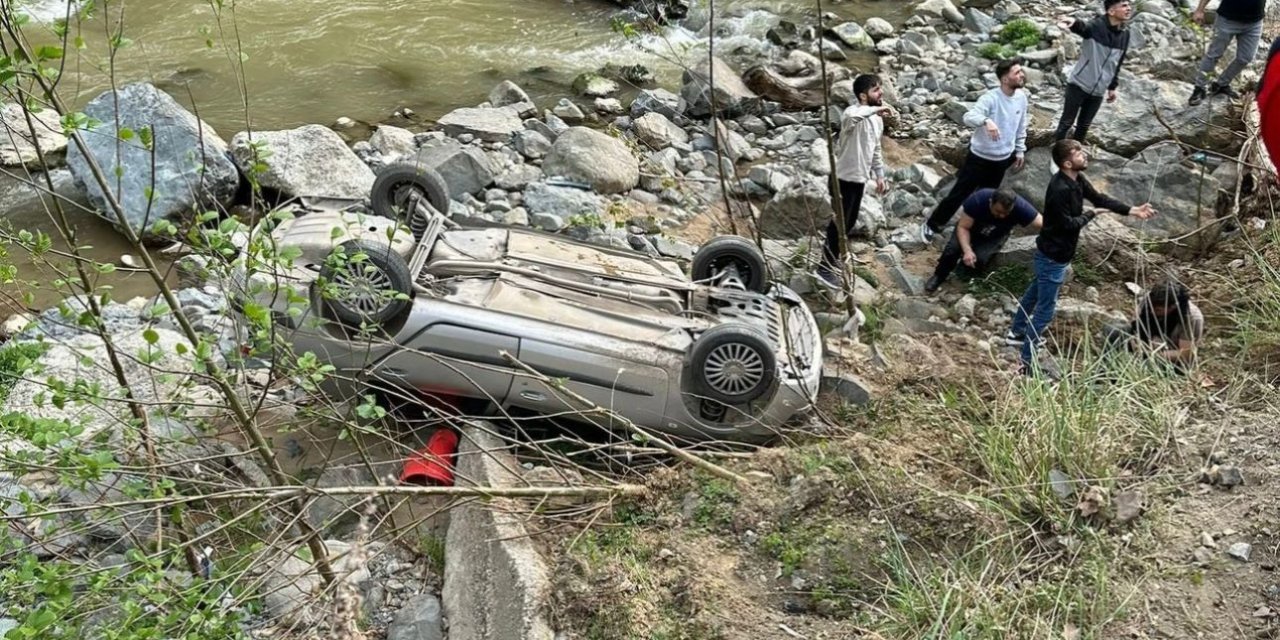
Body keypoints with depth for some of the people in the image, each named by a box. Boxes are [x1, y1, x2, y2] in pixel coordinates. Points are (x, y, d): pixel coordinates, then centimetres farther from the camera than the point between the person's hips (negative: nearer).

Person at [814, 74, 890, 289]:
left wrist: (879, 175, 19)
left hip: (859, 179, 9)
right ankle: (826, 269, 6)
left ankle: (833, 256, 38)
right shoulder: (854, 113, -21)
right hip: (843, 178, -9)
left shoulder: (877, 119, 7)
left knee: (849, 221, 19)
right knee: (841, 222, -4)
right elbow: (849, 116, -49)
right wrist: (874, 109, -43)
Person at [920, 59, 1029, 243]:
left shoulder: (1021, 97, -3)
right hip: (979, 158, -6)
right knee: (959, 194, 3)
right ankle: (931, 225, 18)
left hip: (1002, 160, 6)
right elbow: (968, 117, -40)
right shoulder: (990, 98, -24)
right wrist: (986, 121, -58)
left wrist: (1020, 151, 16)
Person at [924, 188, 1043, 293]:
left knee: (980, 259, -28)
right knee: (953, 248, -27)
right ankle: (939, 276, 0)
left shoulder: (1020, 207, -35)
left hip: (994, 237, 1)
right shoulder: (977, 200, -36)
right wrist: (967, 250, -42)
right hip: (969, 225, 0)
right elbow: (963, 227, -29)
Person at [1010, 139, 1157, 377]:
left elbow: (1099, 198, 5)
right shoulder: (1060, 189, -31)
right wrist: (1090, 214, -10)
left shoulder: (1077, 179, -2)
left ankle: (1016, 331, 49)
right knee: (1045, 309, -3)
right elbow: (1069, 224, -27)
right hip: (1053, 256, -10)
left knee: (1034, 292, 28)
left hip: (1051, 252, 10)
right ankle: (1027, 362, 5)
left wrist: (1132, 210, -3)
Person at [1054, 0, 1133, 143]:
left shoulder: (1125, 35, 5)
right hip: (1079, 85, -5)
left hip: (1098, 90, 5)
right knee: (1066, 122, 3)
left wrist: (1112, 87, 18)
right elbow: (1083, 28, -39)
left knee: (1084, 125, 11)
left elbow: (1118, 63, 17)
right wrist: (1074, 23, -63)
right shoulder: (1097, 25, -14)